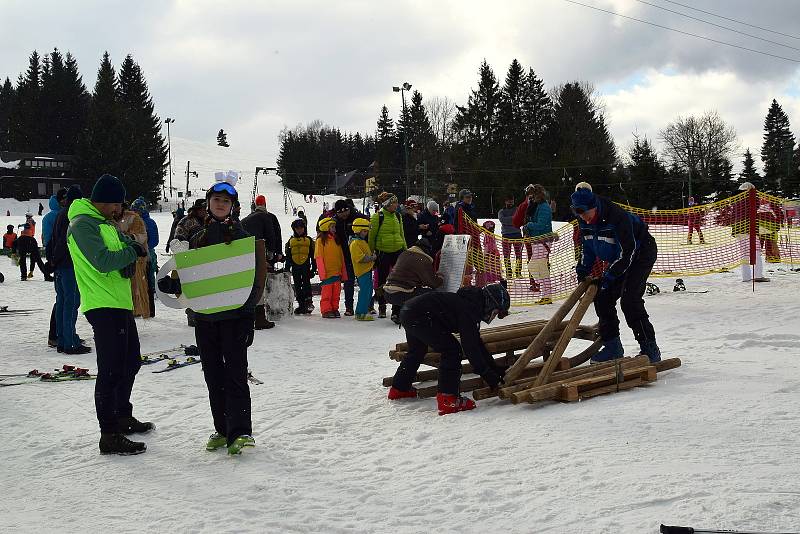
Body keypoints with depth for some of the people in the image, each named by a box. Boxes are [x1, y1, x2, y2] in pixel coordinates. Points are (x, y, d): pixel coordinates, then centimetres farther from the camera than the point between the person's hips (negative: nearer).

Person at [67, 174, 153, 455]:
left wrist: (131, 247, -7)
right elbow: (103, 261, -23)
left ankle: (122, 417, 36)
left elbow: (126, 245, 16)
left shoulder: (104, 222, 19)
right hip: (104, 306, -10)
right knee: (112, 371, -9)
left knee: (130, 363, 21)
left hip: (121, 304, 10)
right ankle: (110, 436, -6)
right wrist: (133, 252, -10)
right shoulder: (83, 224, -13)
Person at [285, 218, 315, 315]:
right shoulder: (291, 241, 13)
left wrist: (314, 268, 2)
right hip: (295, 266, 3)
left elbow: (313, 256, 8)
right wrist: (287, 269, 10)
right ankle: (301, 304, 10)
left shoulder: (309, 240, 8)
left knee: (306, 284, -12)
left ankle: (308, 302, -11)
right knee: (297, 286, 5)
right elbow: (288, 256, 15)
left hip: (306, 266, -3)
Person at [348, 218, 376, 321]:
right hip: (362, 271, -10)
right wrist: (372, 258, -15)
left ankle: (364, 310, 21)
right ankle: (361, 313, -10)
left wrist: (372, 256, 13)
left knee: (368, 291, 14)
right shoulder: (355, 243, -13)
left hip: (367, 270, 10)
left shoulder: (363, 242, 19)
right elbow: (360, 258, -22)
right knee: (365, 291, -12)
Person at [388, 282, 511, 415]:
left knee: (417, 351, 32)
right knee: (451, 350, -9)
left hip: (408, 313, 11)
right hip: (419, 316, -11)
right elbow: (470, 347, -19)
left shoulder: (471, 303, 14)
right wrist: (489, 375, -14)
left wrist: (495, 369, 22)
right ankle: (447, 400, -10)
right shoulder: (468, 309, -16)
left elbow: (477, 343, 22)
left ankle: (399, 389, 50)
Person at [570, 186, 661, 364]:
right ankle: (612, 346, 15)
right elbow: (588, 247, 10)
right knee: (602, 298, 3)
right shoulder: (585, 221, -8)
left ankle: (650, 349, -16)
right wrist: (583, 270, -1)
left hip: (641, 254, -8)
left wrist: (608, 275, -28)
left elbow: (628, 251, -30)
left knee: (629, 299, -21)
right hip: (617, 260, 9)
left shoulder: (617, 217, -33)